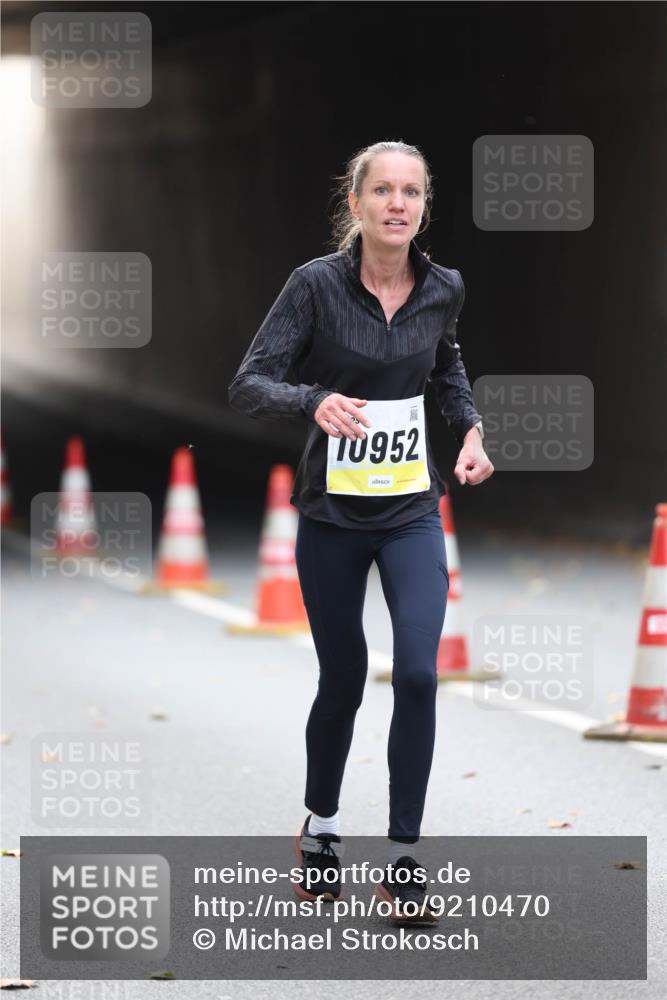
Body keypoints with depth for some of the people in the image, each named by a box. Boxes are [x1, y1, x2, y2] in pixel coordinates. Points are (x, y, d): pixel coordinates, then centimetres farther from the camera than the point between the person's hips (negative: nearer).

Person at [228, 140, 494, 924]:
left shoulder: (443, 289, -4)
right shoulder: (317, 284, -15)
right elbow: (249, 386, -18)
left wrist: (470, 427, 3)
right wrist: (315, 401, -37)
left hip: (412, 512, 2)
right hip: (332, 514, -2)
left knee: (418, 675, -13)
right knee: (342, 681, 9)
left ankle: (402, 861, -4)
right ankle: (320, 830, 35)